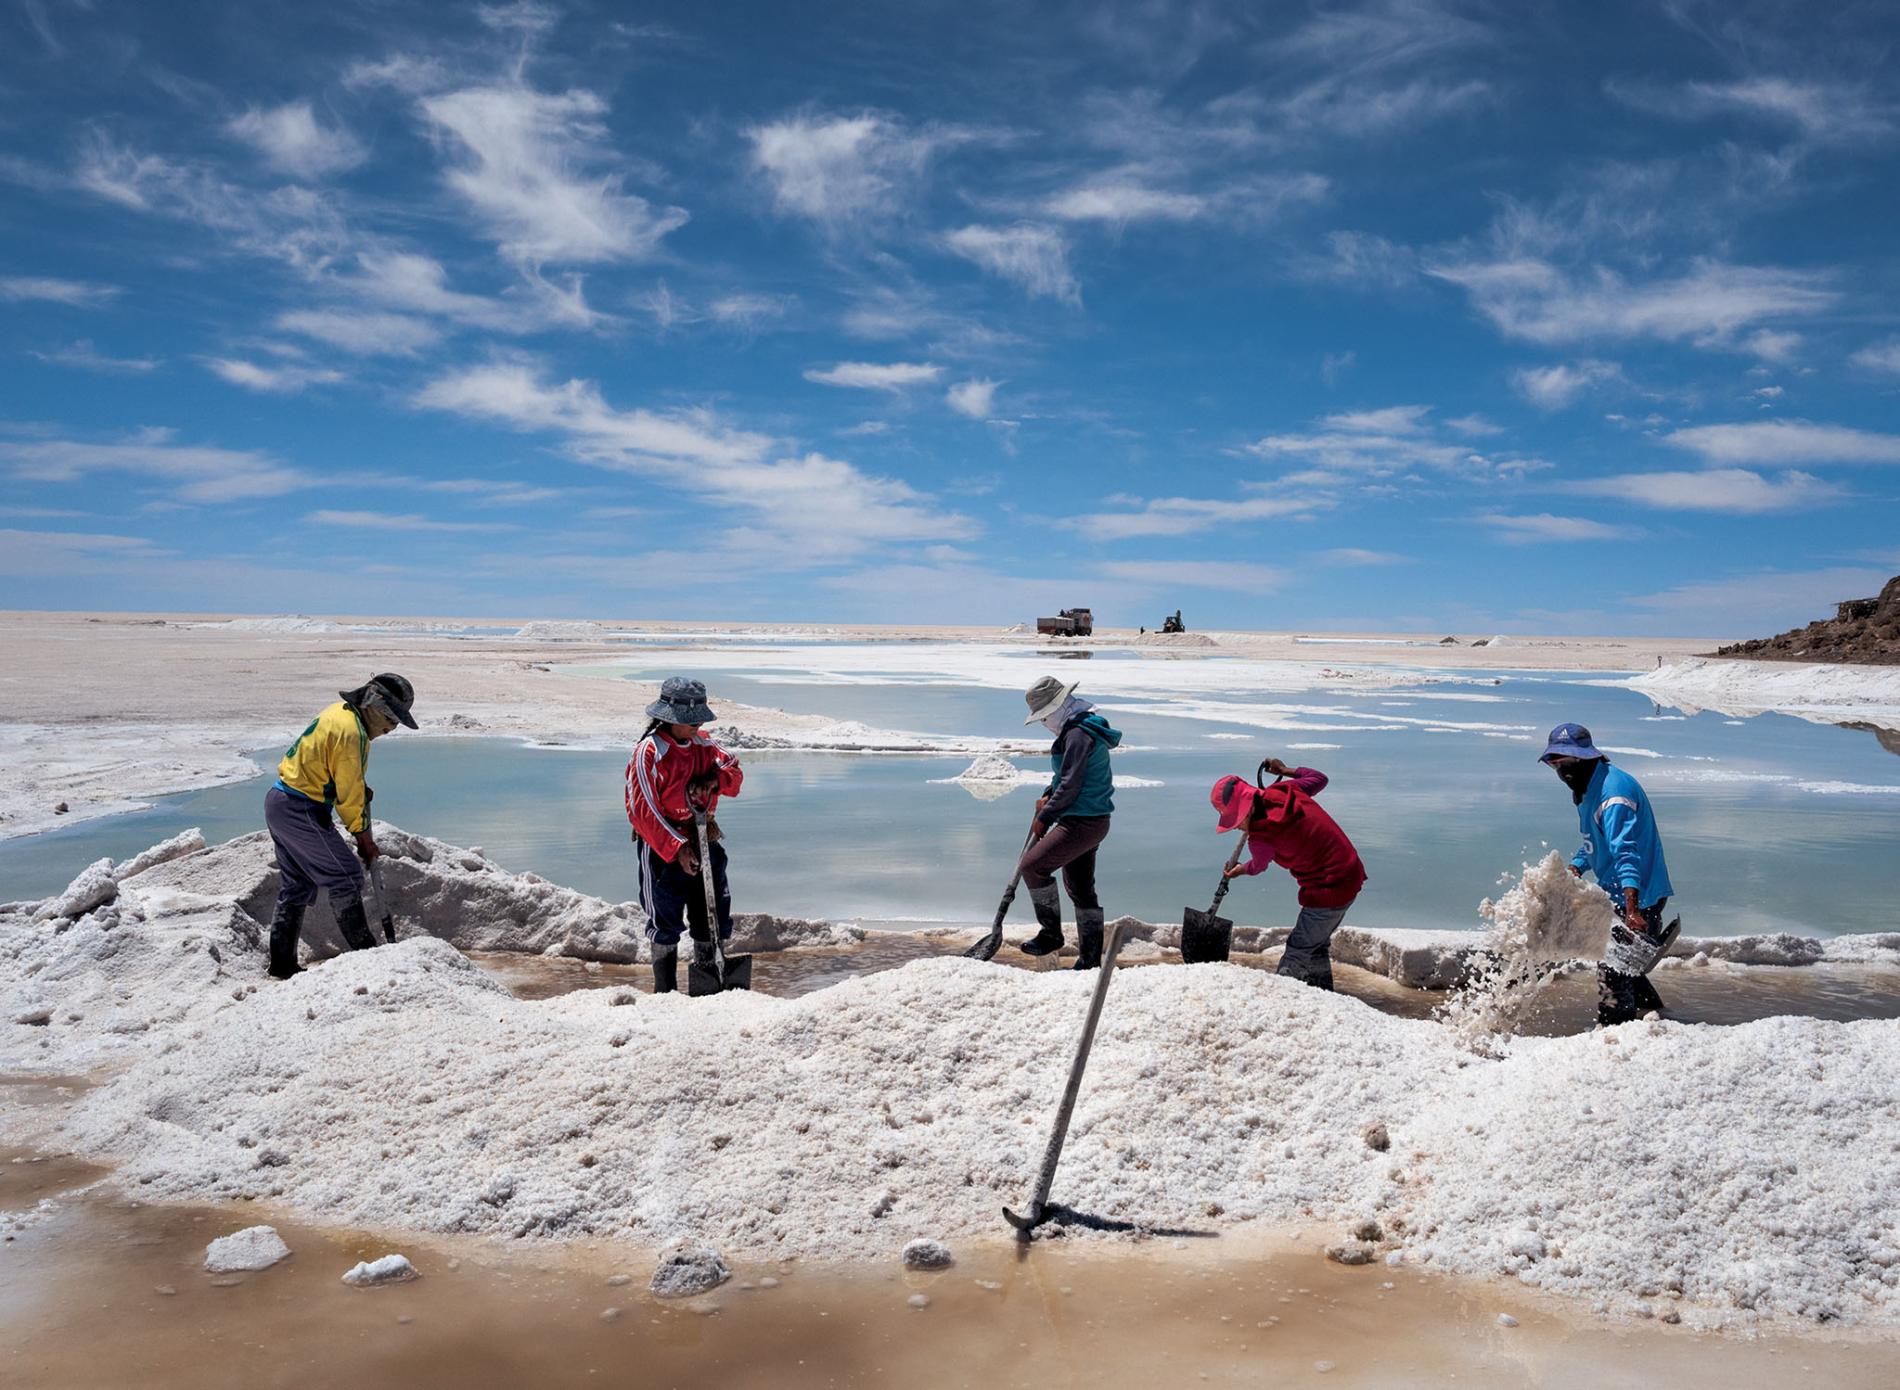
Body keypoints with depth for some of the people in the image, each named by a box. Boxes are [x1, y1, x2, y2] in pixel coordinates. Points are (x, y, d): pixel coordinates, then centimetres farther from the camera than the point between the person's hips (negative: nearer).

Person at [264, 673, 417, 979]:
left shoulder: (339, 713, 11)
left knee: (296, 886, 16)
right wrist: (363, 834, -7)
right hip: (301, 812, -11)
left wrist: (360, 790, 2)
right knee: (346, 877, -6)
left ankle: (282, 965, 22)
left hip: (278, 803, 11)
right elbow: (348, 792, -16)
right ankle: (366, 954, -1)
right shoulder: (350, 731, -20)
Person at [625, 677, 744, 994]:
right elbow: (642, 810, -19)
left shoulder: (701, 744, 3)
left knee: (714, 912, 11)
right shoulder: (648, 752, -17)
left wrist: (713, 780, -14)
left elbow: (733, 769, 11)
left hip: (702, 840, 6)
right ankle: (665, 990, 16)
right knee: (665, 920, 2)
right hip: (661, 846, -6)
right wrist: (676, 848, -22)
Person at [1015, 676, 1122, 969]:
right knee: (1081, 888, 14)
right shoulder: (1084, 728, 14)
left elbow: (1070, 785, -21)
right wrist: (1047, 795, 11)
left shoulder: (1079, 734, -18)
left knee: (1033, 865, -11)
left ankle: (1051, 933, -1)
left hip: (1082, 823, -11)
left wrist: (1044, 817, -11)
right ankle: (1090, 958, 20)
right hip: (1089, 821, 11)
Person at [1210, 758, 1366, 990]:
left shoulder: (1261, 837, -24)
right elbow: (1320, 778, 14)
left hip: (1328, 891, -9)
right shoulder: (1284, 790, -6)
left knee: (1297, 954, 1)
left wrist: (1241, 870, 23)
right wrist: (1285, 770, 25)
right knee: (1317, 945, 23)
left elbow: (1259, 866, 2)